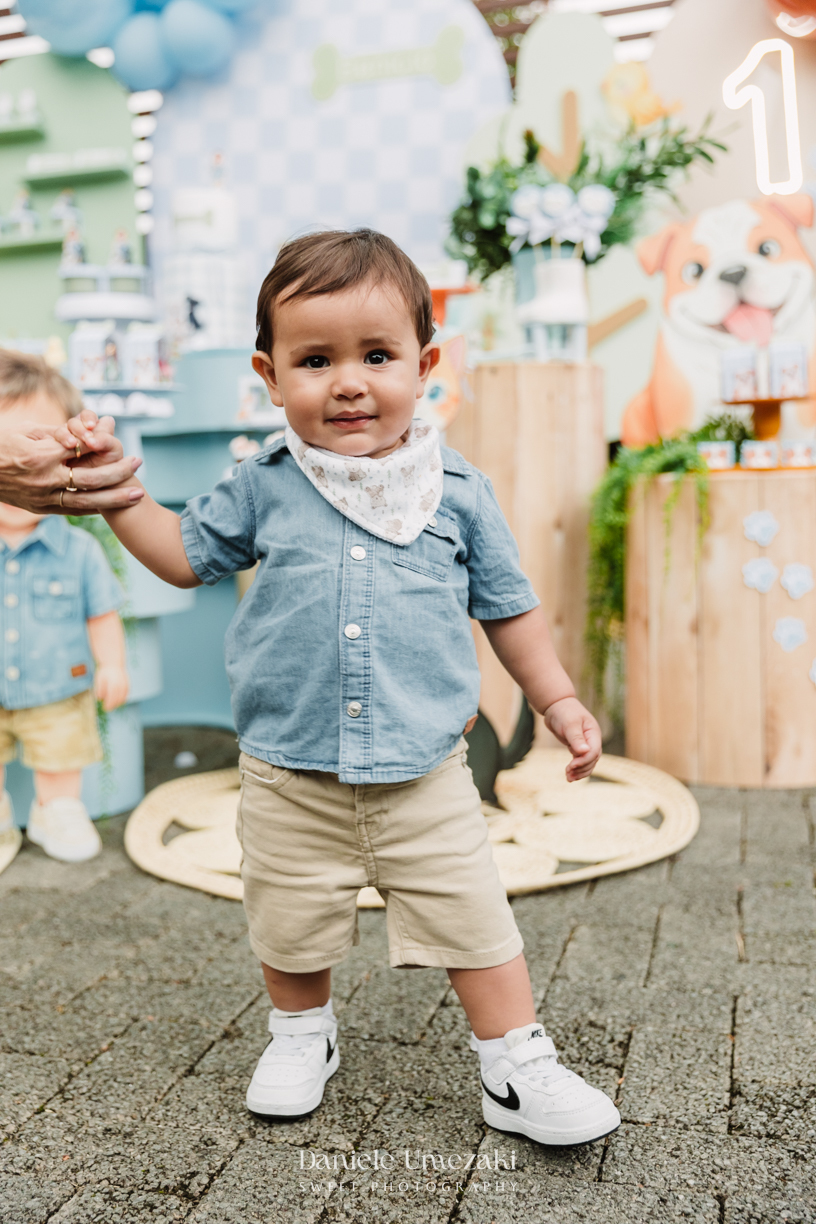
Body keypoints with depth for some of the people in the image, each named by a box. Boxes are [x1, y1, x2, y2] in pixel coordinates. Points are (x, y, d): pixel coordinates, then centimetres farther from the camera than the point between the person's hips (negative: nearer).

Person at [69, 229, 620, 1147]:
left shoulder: (457, 492, -2)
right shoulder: (264, 488, -1)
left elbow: (507, 606, 8)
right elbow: (187, 554, 13)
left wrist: (557, 700, 9)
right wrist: (116, 492, 2)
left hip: (424, 771, -1)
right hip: (290, 776, 1)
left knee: (473, 920, 4)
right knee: (291, 925, 17)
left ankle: (517, 1069, 24)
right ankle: (301, 1036, 44)